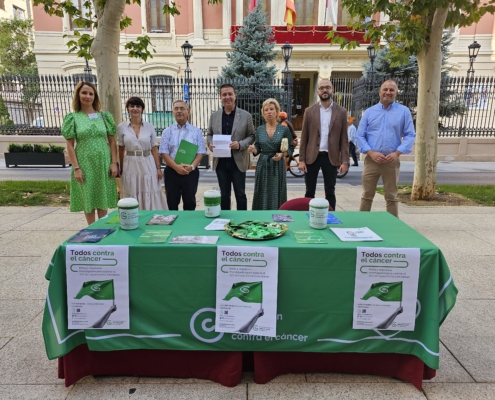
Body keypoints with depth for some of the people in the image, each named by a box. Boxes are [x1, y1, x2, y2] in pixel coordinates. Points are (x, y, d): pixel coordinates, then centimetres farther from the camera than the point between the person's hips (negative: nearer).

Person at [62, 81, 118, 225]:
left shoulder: (105, 116, 5)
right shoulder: (72, 118, 1)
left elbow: (112, 142, 5)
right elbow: (70, 146, -2)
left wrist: (114, 163, -4)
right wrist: (76, 168, -9)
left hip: (103, 163, 1)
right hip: (85, 164, -1)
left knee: (103, 199, 9)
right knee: (88, 199, 7)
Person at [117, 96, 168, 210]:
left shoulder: (150, 127, 2)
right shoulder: (121, 127, 2)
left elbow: (154, 149, 4)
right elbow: (121, 150, 7)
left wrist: (158, 168, -1)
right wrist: (121, 168, 5)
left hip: (148, 165, 0)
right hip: (130, 167, 0)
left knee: (150, 199, 3)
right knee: (132, 199, 5)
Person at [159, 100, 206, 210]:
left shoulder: (196, 131, 5)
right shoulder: (167, 132, 5)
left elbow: (200, 152, -2)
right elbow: (164, 152, -2)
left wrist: (192, 166, -19)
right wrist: (176, 167, -16)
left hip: (191, 172, 0)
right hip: (172, 171, 1)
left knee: (190, 202, 8)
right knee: (172, 202, 9)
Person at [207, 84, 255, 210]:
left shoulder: (246, 115, -1)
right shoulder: (214, 116, 7)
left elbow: (251, 136, 1)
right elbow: (210, 134, 14)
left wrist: (240, 144, -18)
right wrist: (210, 144, -9)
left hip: (238, 161, -2)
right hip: (220, 162, 3)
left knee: (240, 194, 7)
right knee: (224, 194, 13)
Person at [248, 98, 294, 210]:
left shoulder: (284, 129, -3)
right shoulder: (259, 130, 5)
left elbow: (291, 148, 0)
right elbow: (258, 149, 7)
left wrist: (282, 154, -18)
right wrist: (253, 149, -14)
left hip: (278, 165, -2)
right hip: (262, 165, 2)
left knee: (277, 195, 1)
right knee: (261, 195, 4)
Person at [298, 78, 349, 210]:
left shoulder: (341, 112, 4)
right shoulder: (309, 111, 4)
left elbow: (344, 139, 2)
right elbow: (304, 138, 3)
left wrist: (345, 161, -6)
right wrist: (301, 159, -3)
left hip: (331, 157, 0)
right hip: (312, 156, 0)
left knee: (330, 192, 7)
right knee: (309, 192, 7)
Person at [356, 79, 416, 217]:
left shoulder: (404, 111, 5)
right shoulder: (369, 112, 6)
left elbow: (410, 135, 1)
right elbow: (360, 135, 1)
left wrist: (397, 153, -13)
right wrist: (371, 153, -12)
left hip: (392, 161, 0)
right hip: (371, 160, 0)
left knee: (391, 197, 9)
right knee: (367, 196, 6)